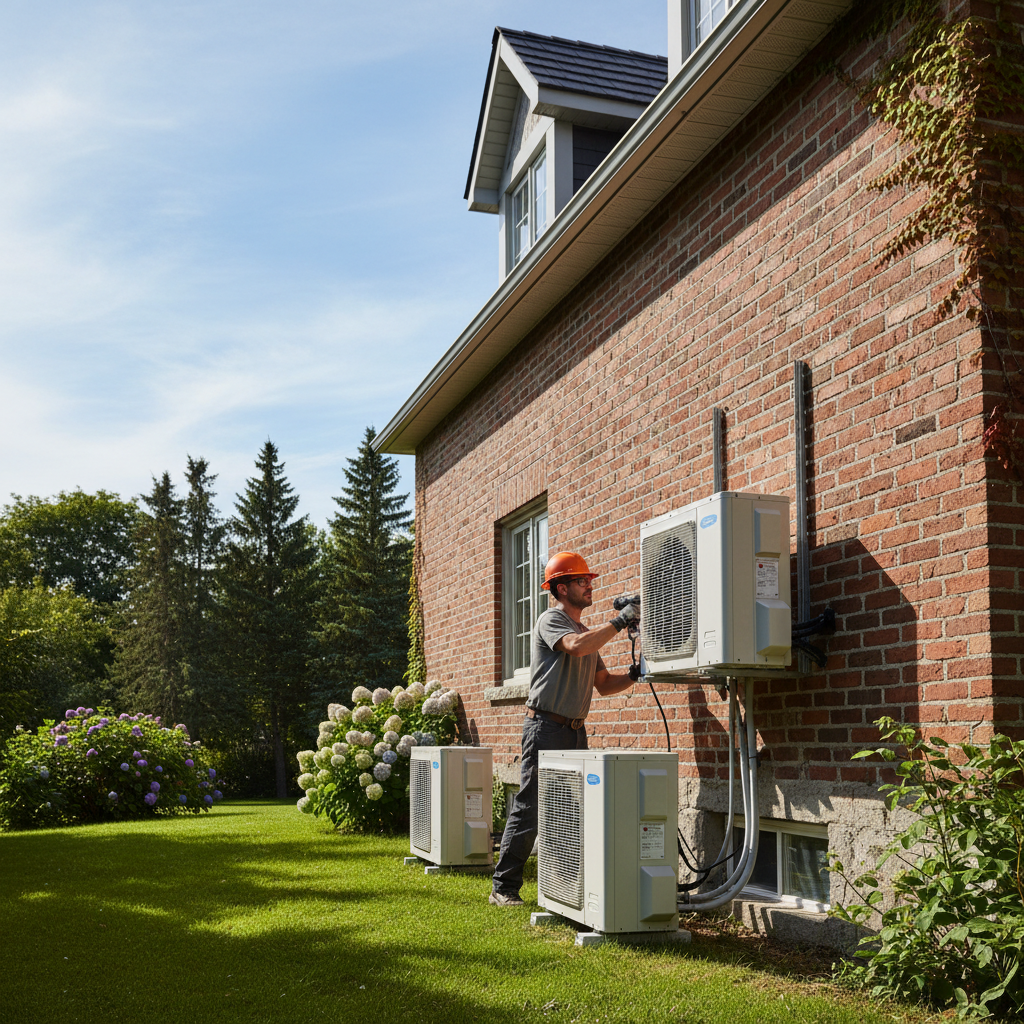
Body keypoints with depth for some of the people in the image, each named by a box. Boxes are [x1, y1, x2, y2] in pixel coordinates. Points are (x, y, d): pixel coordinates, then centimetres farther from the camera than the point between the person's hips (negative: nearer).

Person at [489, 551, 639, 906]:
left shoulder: (587, 632, 21)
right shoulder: (551, 620, -5)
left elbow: (604, 684, 22)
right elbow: (576, 647, -26)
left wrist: (634, 675, 5)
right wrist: (619, 621, -20)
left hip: (575, 731, 8)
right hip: (546, 727, -8)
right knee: (529, 809, -8)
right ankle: (503, 888, -2)